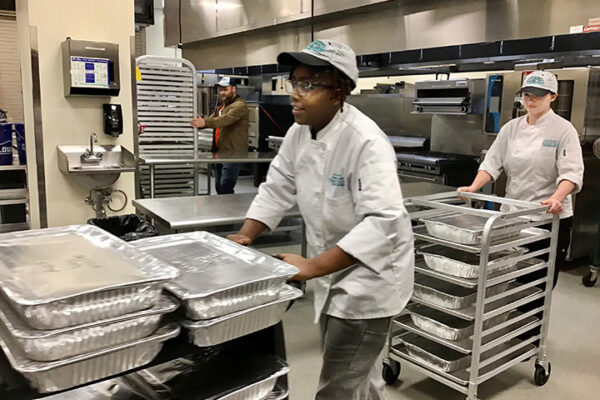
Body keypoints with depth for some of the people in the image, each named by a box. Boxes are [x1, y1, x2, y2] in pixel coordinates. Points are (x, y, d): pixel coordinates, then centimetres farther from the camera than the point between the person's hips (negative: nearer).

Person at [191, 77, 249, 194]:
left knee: (225, 189, -13)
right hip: (220, 154, 9)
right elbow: (211, 119, 12)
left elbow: (226, 119, -27)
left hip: (233, 155, -9)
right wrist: (199, 122, -8)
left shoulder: (240, 105, -10)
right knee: (219, 189, 14)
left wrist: (205, 122, -39)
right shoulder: (221, 107, 22)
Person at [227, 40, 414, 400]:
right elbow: (278, 189, 6)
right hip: (334, 273, 8)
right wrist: (244, 238, -6)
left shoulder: (366, 142, -27)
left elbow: (383, 222, -35)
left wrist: (311, 267, -37)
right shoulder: (300, 132, -2)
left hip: (371, 275, -7)